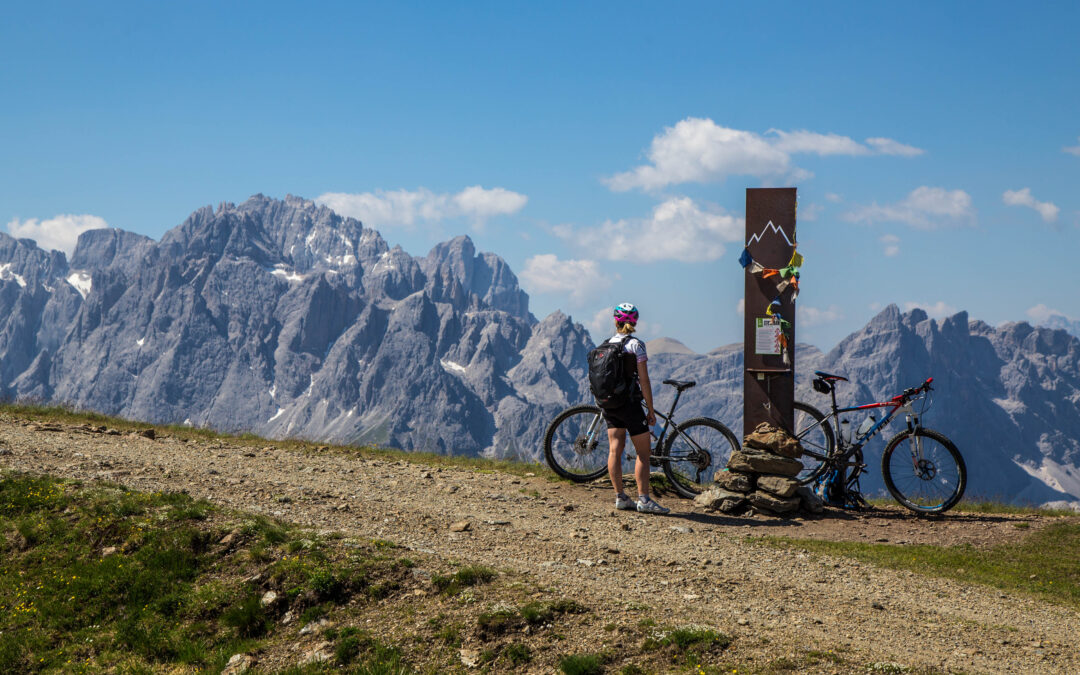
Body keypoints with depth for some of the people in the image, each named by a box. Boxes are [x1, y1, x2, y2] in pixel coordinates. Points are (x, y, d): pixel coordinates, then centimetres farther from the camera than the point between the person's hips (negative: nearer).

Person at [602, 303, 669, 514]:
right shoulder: (635, 345, -11)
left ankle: (620, 497, 8)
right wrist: (651, 410, -6)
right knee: (643, 452, 0)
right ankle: (643, 499, -4)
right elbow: (644, 381, -12)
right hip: (630, 403, -6)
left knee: (615, 450, 8)